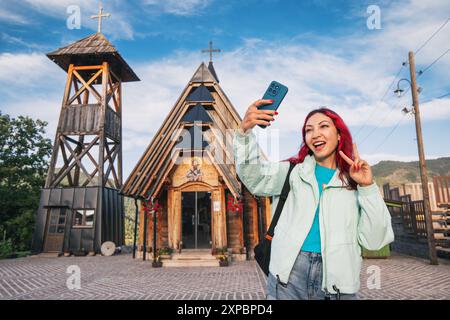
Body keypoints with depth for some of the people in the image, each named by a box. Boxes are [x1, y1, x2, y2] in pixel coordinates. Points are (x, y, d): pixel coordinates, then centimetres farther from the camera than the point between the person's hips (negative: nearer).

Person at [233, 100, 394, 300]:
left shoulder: (354, 183, 7)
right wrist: (245, 132, -26)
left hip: (336, 282, 1)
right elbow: (254, 176, -12)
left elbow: (373, 241, 1)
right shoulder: (293, 171, 6)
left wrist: (368, 188, -7)